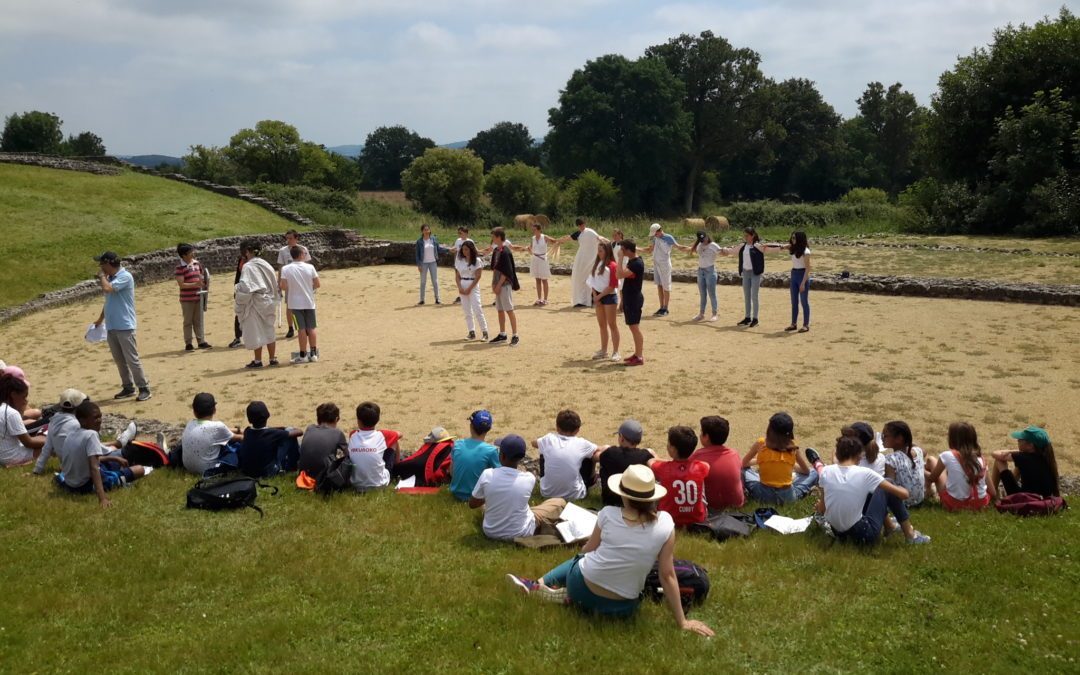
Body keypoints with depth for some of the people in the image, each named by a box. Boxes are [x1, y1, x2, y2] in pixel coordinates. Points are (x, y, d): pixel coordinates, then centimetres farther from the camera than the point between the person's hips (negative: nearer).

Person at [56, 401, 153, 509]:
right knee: (139, 469, 1)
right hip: (87, 485, -9)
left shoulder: (72, 434, 3)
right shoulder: (91, 435, -23)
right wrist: (102, 498, -41)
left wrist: (115, 458, 19)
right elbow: (94, 467, -34)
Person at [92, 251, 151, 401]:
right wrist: (100, 319, 27)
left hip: (124, 326, -8)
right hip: (111, 327, 8)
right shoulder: (110, 278, 13)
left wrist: (102, 276, -8)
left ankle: (144, 388, -1)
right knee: (119, 360, 11)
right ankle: (128, 388, 19)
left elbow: (107, 289, -26)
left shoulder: (125, 276, -12)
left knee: (132, 359, -7)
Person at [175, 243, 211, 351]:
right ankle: (188, 344, 10)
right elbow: (181, 284, -18)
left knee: (198, 321, 11)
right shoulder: (180, 268, -13)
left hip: (198, 297, 5)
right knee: (188, 322, 3)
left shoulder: (197, 263, 6)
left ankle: (201, 341, 16)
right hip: (187, 299, -5)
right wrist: (195, 284, -27)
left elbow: (201, 275, 21)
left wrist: (205, 282, 0)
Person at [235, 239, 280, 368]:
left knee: (256, 332, 2)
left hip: (255, 303, -6)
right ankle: (273, 358, 16)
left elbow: (245, 287, -21)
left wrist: (237, 288, -1)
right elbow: (275, 283, 8)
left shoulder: (248, 267, -15)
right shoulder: (265, 264, 5)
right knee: (269, 331, 13)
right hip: (268, 302, 6)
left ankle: (258, 360, 7)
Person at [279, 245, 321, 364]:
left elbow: (283, 287, -13)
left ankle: (303, 355, 5)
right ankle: (313, 354, 14)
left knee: (302, 329, 2)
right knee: (311, 328, 11)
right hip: (309, 302, 1)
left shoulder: (285, 269, -9)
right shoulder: (310, 267, -5)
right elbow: (318, 284, -3)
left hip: (295, 303, -1)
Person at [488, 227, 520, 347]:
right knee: (500, 310, 12)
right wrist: (493, 283, 9)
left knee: (509, 310, -7)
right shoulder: (496, 251, 10)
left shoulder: (505, 252, -16)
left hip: (505, 284, -9)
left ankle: (515, 336, -3)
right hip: (498, 284, 9)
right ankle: (502, 334, 20)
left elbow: (506, 272, -18)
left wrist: (498, 285, -17)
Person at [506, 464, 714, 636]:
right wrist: (682, 622, -1)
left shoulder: (608, 514, -13)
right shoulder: (665, 523, -15)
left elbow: (587, 550, 4)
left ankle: (539, 586, 33)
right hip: (621, 608, 0)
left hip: (581, 588, 0)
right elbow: (667, 576, -11)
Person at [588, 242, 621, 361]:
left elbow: (612, 286, -15)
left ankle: (616, 352, 1)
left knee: (612, 324, -3)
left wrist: (600, 296, -12)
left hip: (609, 297, -7)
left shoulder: (612, 266, -12)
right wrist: (595, 296, -4)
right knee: (602, 325, 12)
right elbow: (593, 281, 10)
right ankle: (603, 351, 20)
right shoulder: (597, 264, 11)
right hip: (598, 297, 7)